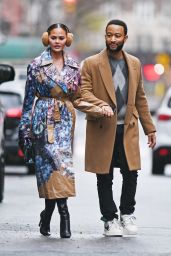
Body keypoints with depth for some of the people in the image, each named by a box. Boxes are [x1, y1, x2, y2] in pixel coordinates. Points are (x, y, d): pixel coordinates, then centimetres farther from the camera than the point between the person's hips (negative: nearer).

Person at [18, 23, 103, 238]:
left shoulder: (73, 67, 11)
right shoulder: (37, 65, 1)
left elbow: (76, 99, 15)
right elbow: (29, 99, 2)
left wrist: (96, 108, -1)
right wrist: (25, 128, 0)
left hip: (65, 121, 3)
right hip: (44, 121, -3)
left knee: (50, 166, -2)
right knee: (59, 163, -15)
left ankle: (47, 216, 10)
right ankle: (63, 213, -12)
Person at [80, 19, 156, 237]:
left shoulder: (134, 64, 13)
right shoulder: (91, 64, 0)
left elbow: (140, 98, 17)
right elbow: (84, 92, -6)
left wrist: (149, 128, 16)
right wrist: (101, 105, -25)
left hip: (128, 129, 3)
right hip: (102, 129, -3)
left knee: (131, 174, -2)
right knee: (105, 178, 2)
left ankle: (127, 215, 16)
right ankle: (110, 219, 13)